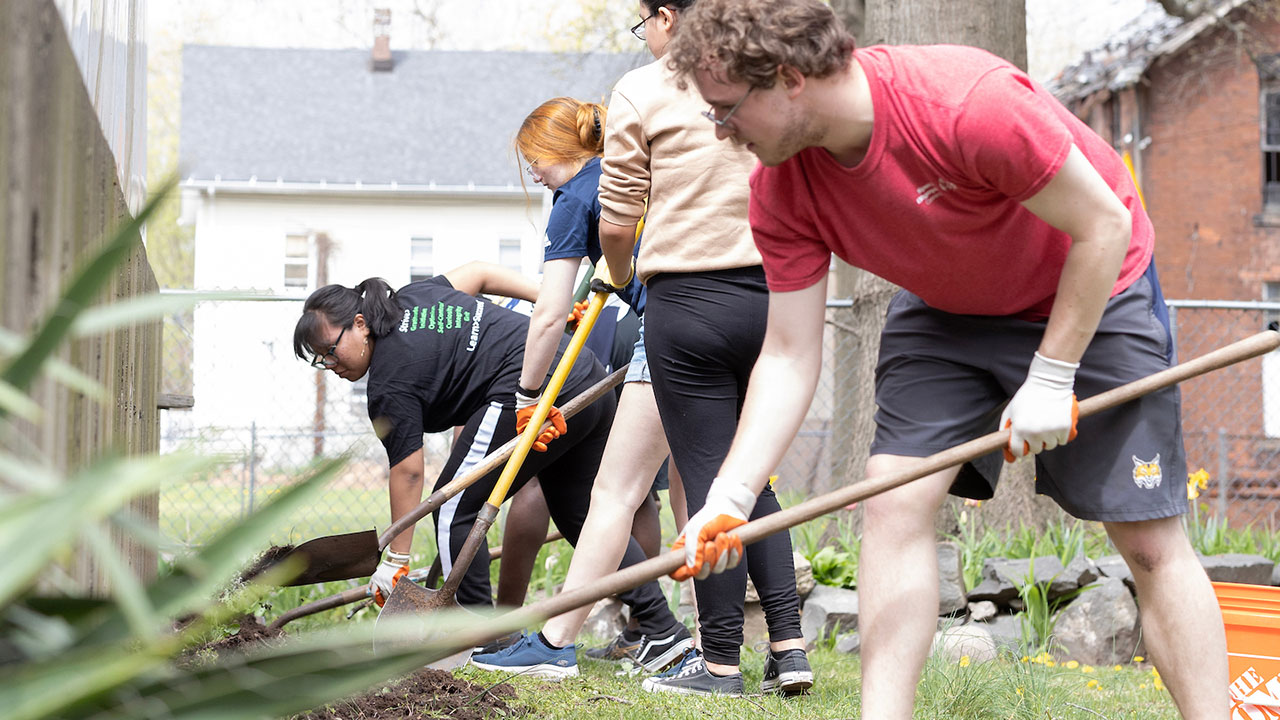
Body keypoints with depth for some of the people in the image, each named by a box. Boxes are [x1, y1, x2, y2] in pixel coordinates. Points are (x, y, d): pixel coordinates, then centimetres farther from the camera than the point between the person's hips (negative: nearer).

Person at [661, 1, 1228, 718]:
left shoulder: (968, 101, -36)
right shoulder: (781, 190, -17)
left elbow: (1104, 226, -26)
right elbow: (790, 355, -13)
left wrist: (1051, 378, -22)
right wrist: (732, 494, -24)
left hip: (1092, 295, -5)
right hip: (946, 309, 5)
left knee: (1152, 543, -7)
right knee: (895, 502, -10)